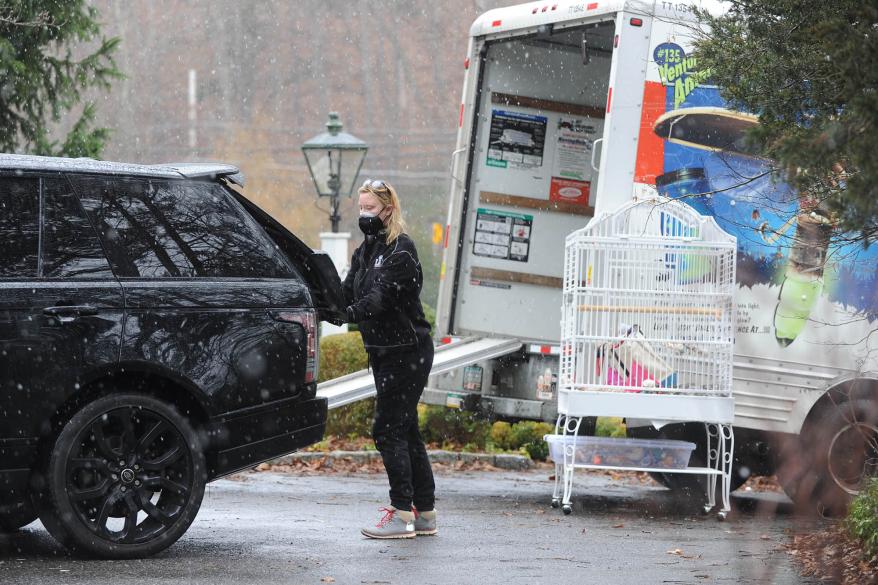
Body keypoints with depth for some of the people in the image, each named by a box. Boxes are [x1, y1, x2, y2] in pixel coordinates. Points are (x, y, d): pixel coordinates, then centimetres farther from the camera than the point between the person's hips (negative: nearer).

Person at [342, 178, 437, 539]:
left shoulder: (401, 250, -14)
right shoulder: (365, 252, 13)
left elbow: (381, 298, -24)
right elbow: (349, 293, 3)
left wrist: (347, 314, -34)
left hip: (407, 351, -9)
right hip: (382, 350, 9)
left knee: (388, 429, -11)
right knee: (404, 430, 12)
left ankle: (403, 515, -9)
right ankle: (425, 513, 17)